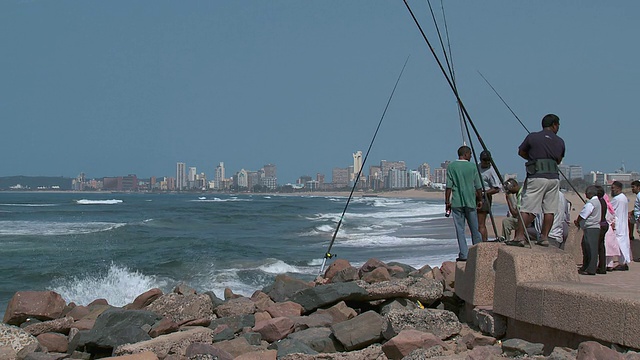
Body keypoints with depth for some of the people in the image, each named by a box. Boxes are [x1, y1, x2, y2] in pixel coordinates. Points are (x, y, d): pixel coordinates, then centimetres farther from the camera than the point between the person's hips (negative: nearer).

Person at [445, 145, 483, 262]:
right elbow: (478, 186, 2)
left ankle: (464, 254, -4)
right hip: (470, 202, 0)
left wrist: (447, 202, 2)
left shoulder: (451, 167, 0)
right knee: (474, 228, 11)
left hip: (456, 202, 0)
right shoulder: (472, 167, 0)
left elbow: (449, 186, -3)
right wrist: (480, 200, 15)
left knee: (460, 229, 1)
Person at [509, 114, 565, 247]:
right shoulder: (560, 141, 11)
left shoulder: (532, 137, 1)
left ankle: (519, 236, -11)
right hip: (554, 177, 3)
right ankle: (544, 237, 9)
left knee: (527, 209, -6)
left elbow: (521, 152, 15)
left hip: (536, 177, -3)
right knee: (549, 210, 9)